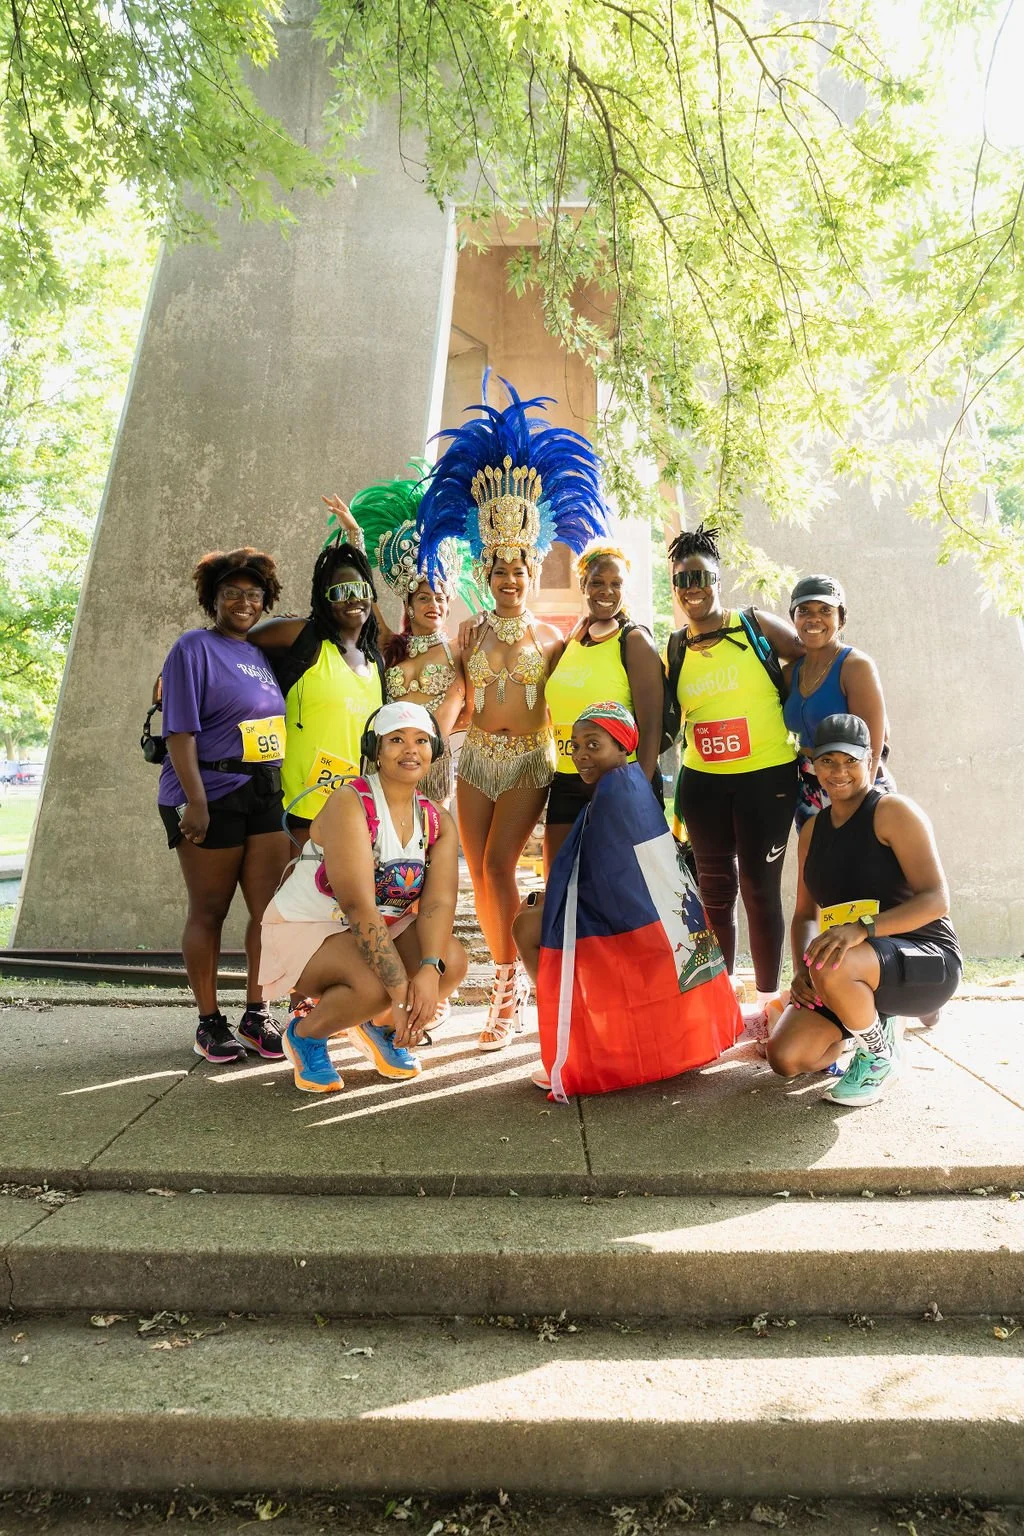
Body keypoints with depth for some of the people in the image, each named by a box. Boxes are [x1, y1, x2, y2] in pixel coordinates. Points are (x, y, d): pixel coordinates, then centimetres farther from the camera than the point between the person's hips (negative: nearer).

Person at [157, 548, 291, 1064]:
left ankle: (255, 1014, 17)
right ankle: (209, 1022, 16)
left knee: (271, 910, 4)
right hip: (212, 798, -6)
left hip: (265, 795, 6)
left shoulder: (260, 655, 16)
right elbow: (180, 731, -12)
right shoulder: (195, 648, -4)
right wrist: (195, 801, -19)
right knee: (208, 912, 4)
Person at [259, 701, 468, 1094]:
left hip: (385, 929, 6)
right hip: (305, 929, -6)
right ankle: (304, 1033, 0)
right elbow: (358, 905, -29)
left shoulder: (438, 822, -2)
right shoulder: (350, 803, -22)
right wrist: (401, 992, -33)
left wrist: (430, 969, -34)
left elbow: (439, 902, -14)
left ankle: (378, 1025, 10)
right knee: (375, 985, -33)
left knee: (452, 960, -19)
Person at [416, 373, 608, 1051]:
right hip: (477, 759, 4)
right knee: (481, 873, 3)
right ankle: (510, 981, 18)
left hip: (531, 761, -4)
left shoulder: (553, 638, 4)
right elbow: (457, 704, 13)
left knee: (498, 864, -16)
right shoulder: (471, 636, 11)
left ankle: (509, 986, -1)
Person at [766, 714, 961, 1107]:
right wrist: (801, 969, -9)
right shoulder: (813, 829, 9)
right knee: (786, 1058, -11)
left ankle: (880, 1057, -6)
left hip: (927, 964, -6)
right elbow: (804, 914, 10)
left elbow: (936, 899, -21)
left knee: (832, 968, -38)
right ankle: (875, 1018, 18)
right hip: (854, 970, 6)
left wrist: (863, 927, -36)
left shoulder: (892, 812, -12)